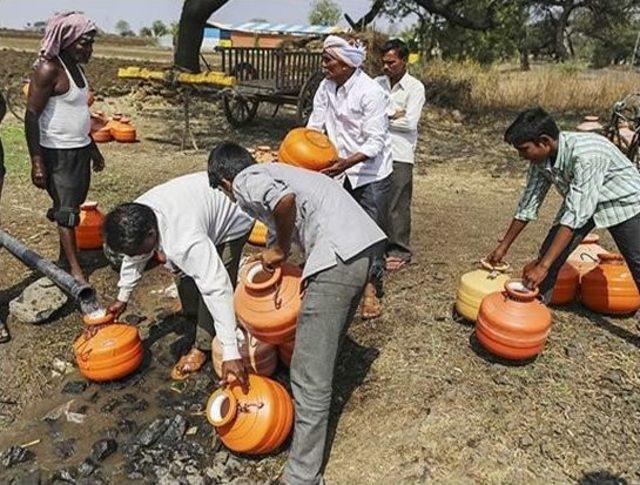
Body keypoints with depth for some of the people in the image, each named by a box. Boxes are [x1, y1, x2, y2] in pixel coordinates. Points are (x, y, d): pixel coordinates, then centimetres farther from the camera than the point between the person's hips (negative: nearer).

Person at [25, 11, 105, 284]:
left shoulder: (75, 67, 11)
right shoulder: (49, 69, -16)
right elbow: (31, 116, -17)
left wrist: (93, 148, 23)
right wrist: (36, 162, -22)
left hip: (79, 149, 8)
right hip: (58, 153, -8)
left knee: (73, 204, 13)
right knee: (66, 209, -3)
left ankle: (65, 257, 25)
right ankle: (74, 267, 5)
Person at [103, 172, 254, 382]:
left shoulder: (185, 240, -44)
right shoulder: (135, 218, -19)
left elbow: (217, 289, -44)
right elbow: (133, 258, 2)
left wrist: (230, 353, -43)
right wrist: (123, 297, 14)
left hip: (233, 220, -8)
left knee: (212, 285, -14)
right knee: (182, 270, 12)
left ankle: (202, 347, 5)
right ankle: (193, 316, 39)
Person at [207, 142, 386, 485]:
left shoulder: (245, 182, 3)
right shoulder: (273, 171, 30)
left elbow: (284, 198, -19)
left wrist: (280, 251, -3)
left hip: (337, 256, -10)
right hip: (363, 242, 10)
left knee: (310, 379, -3)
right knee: (325, 346, 26)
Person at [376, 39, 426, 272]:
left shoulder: (415, 87, -2)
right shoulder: (377, 83, 10)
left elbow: (410, 123, -11)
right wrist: (394, 114, -10)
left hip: (400, 155, -4)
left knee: (397, 205, 0)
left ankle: (399, 251, 13)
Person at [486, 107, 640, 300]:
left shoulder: (585, 155, -37)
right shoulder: (540, 159, -17)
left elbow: (575, 215, -39)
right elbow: (528, 205, -6)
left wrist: (543, 266, -41)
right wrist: (503, 246, 0)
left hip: (622, 202, -5)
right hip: (579, 204, 5)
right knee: (550, 251, -6)